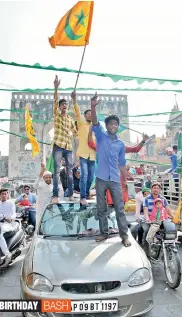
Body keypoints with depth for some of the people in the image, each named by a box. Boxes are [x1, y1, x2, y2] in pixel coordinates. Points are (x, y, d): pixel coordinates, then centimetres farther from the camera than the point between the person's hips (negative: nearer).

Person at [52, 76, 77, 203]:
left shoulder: (71, 119, 17)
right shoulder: (57, 115, 5)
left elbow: (75, 131, 20)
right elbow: (55, 101, -10)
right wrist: (56, 87, -22)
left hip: (69, 147, 4)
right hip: (58, 146, -4)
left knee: (70, 171, 6)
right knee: (57, 171, -4)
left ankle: (71, 194, 14)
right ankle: (55, 195, 0)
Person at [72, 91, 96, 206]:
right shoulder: (81, 123, 3)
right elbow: (77, 113, -13)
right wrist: (74, 100, -26)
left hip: (93, 155, 5)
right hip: (83, 154, -4)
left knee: (91, 176, 10)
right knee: (84, 175, -13)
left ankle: (87, 194, 28)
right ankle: (83, 197, -10)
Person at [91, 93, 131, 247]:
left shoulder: (121, 144, 10)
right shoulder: (101, 136, 4)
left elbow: (122, 164, 14)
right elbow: (95, 122, -14)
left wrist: (125, 181, 12)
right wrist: (93, 107, -30)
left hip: (115, 180, 1)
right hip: (101, 179, -1)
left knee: (120, 208, 3)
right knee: (101, 208, 8)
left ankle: (124, 235, 13)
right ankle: (104, 233, 22)